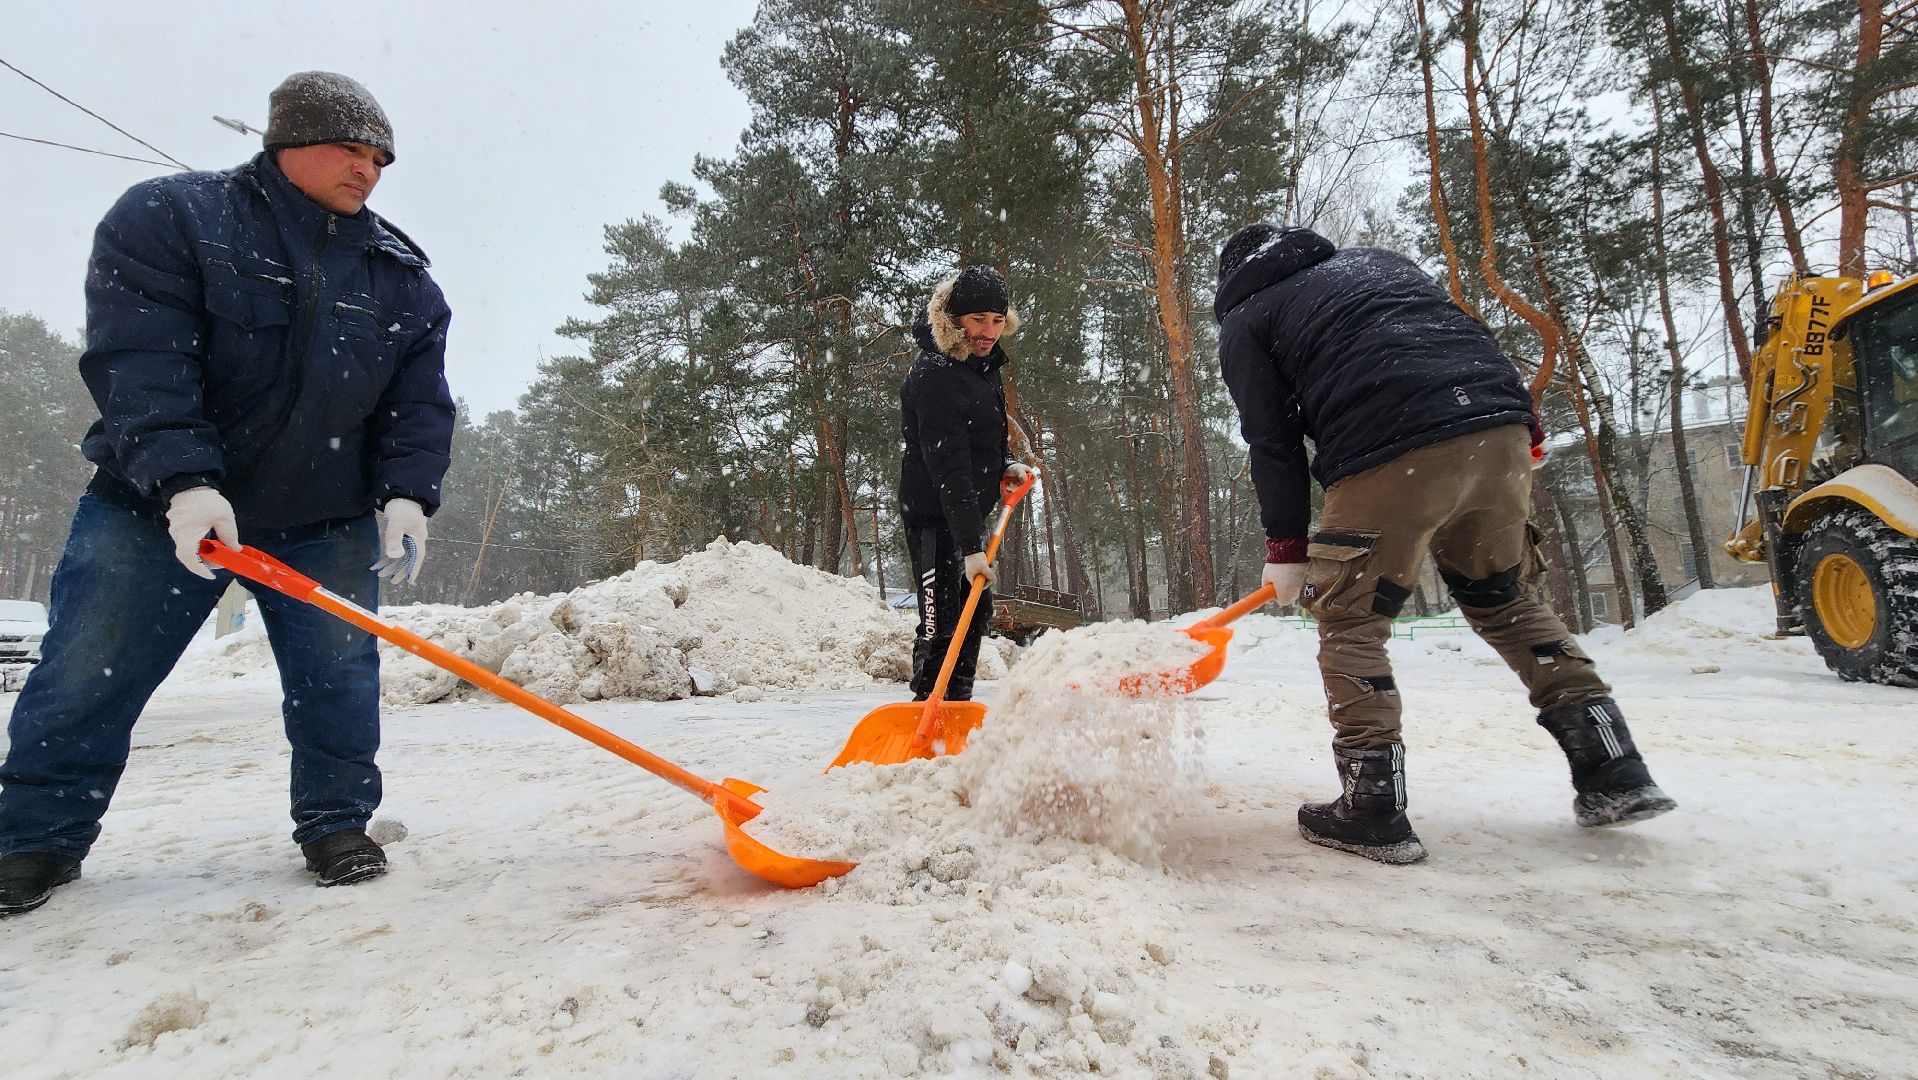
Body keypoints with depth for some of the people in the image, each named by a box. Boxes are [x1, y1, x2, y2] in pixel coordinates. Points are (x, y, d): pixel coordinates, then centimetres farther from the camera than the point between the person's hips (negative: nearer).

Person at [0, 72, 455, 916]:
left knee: (338, 677, 2)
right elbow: (136, 362, -15)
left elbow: (420, 398, 1)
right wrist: (184, 480, -27)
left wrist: (406, 495, -13)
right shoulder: (166, 217, -5)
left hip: (324, 518, 2)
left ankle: (335, 823, 18)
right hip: (152, 503, -1)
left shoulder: (400, 274, 4)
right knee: (89, 674, 5)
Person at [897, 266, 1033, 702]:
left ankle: (957, 706, 31)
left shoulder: (982, 363, 6)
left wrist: (1004, 466, 2)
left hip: (967, 509, 10)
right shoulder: (935, 375, -25)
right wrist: (970, 546, -36)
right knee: (940, 620, -10)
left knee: (976, 608, 17)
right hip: (934, 514, -10)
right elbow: (948, 469, -32)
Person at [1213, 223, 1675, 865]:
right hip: (1499, 430, 7)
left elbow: (1273, 441, 9)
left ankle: (1373, 811, 4)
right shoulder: (1373, 259, 33)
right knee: (1507, 598, 21)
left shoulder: (1244, 323, 15)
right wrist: (1522, 426, 25)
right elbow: (1466, 333, 26)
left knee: (1348, 620, 6)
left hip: (1388, 457, -6)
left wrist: (1286, 547, 14)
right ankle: (1615, 774, 22)